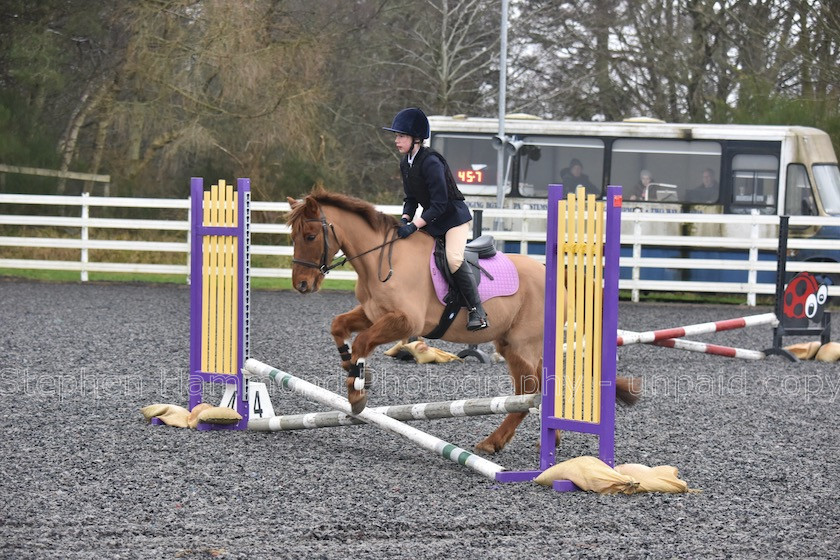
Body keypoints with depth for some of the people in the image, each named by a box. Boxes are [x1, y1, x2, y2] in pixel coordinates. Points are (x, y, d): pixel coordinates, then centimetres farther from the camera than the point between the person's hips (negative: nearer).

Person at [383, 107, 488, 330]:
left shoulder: (430, 162, -24)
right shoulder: (405, 164, 4)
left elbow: (439, 204, -26)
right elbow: (410, 199, 11)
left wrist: (414, 226, -29)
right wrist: (405, 221, -8)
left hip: (454, 216, -9)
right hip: (432, 219, 9)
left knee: (454, 259, -27)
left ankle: (477, 310, -20)